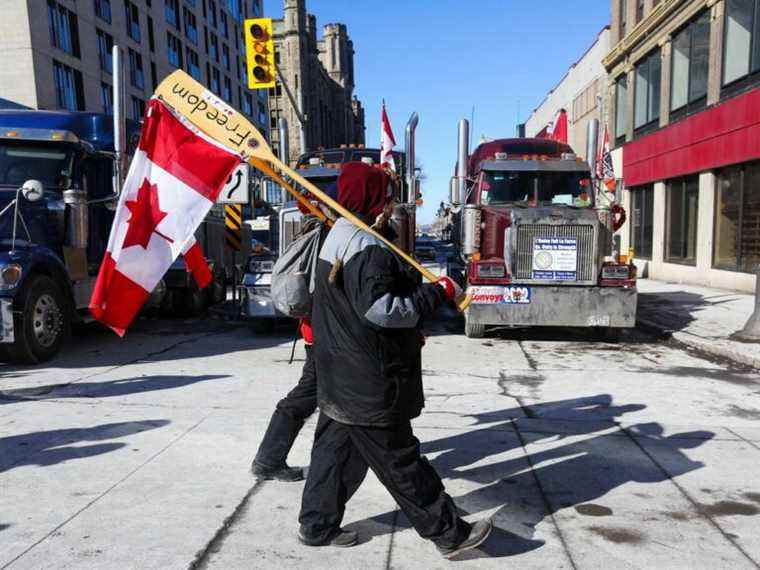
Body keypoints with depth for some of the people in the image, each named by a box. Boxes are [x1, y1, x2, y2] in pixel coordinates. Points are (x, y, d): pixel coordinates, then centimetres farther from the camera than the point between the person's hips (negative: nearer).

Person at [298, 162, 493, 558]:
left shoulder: (337, 237, 14)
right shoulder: (367, 247, -20)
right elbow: (379, 309, -28)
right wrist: (439, 292, -21)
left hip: (341, 378, 10)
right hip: (367, 381, -10)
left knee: (335, 449, 18)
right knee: (399, 460, 1)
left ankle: (318, 526, 30)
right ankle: (449, 533, 15)